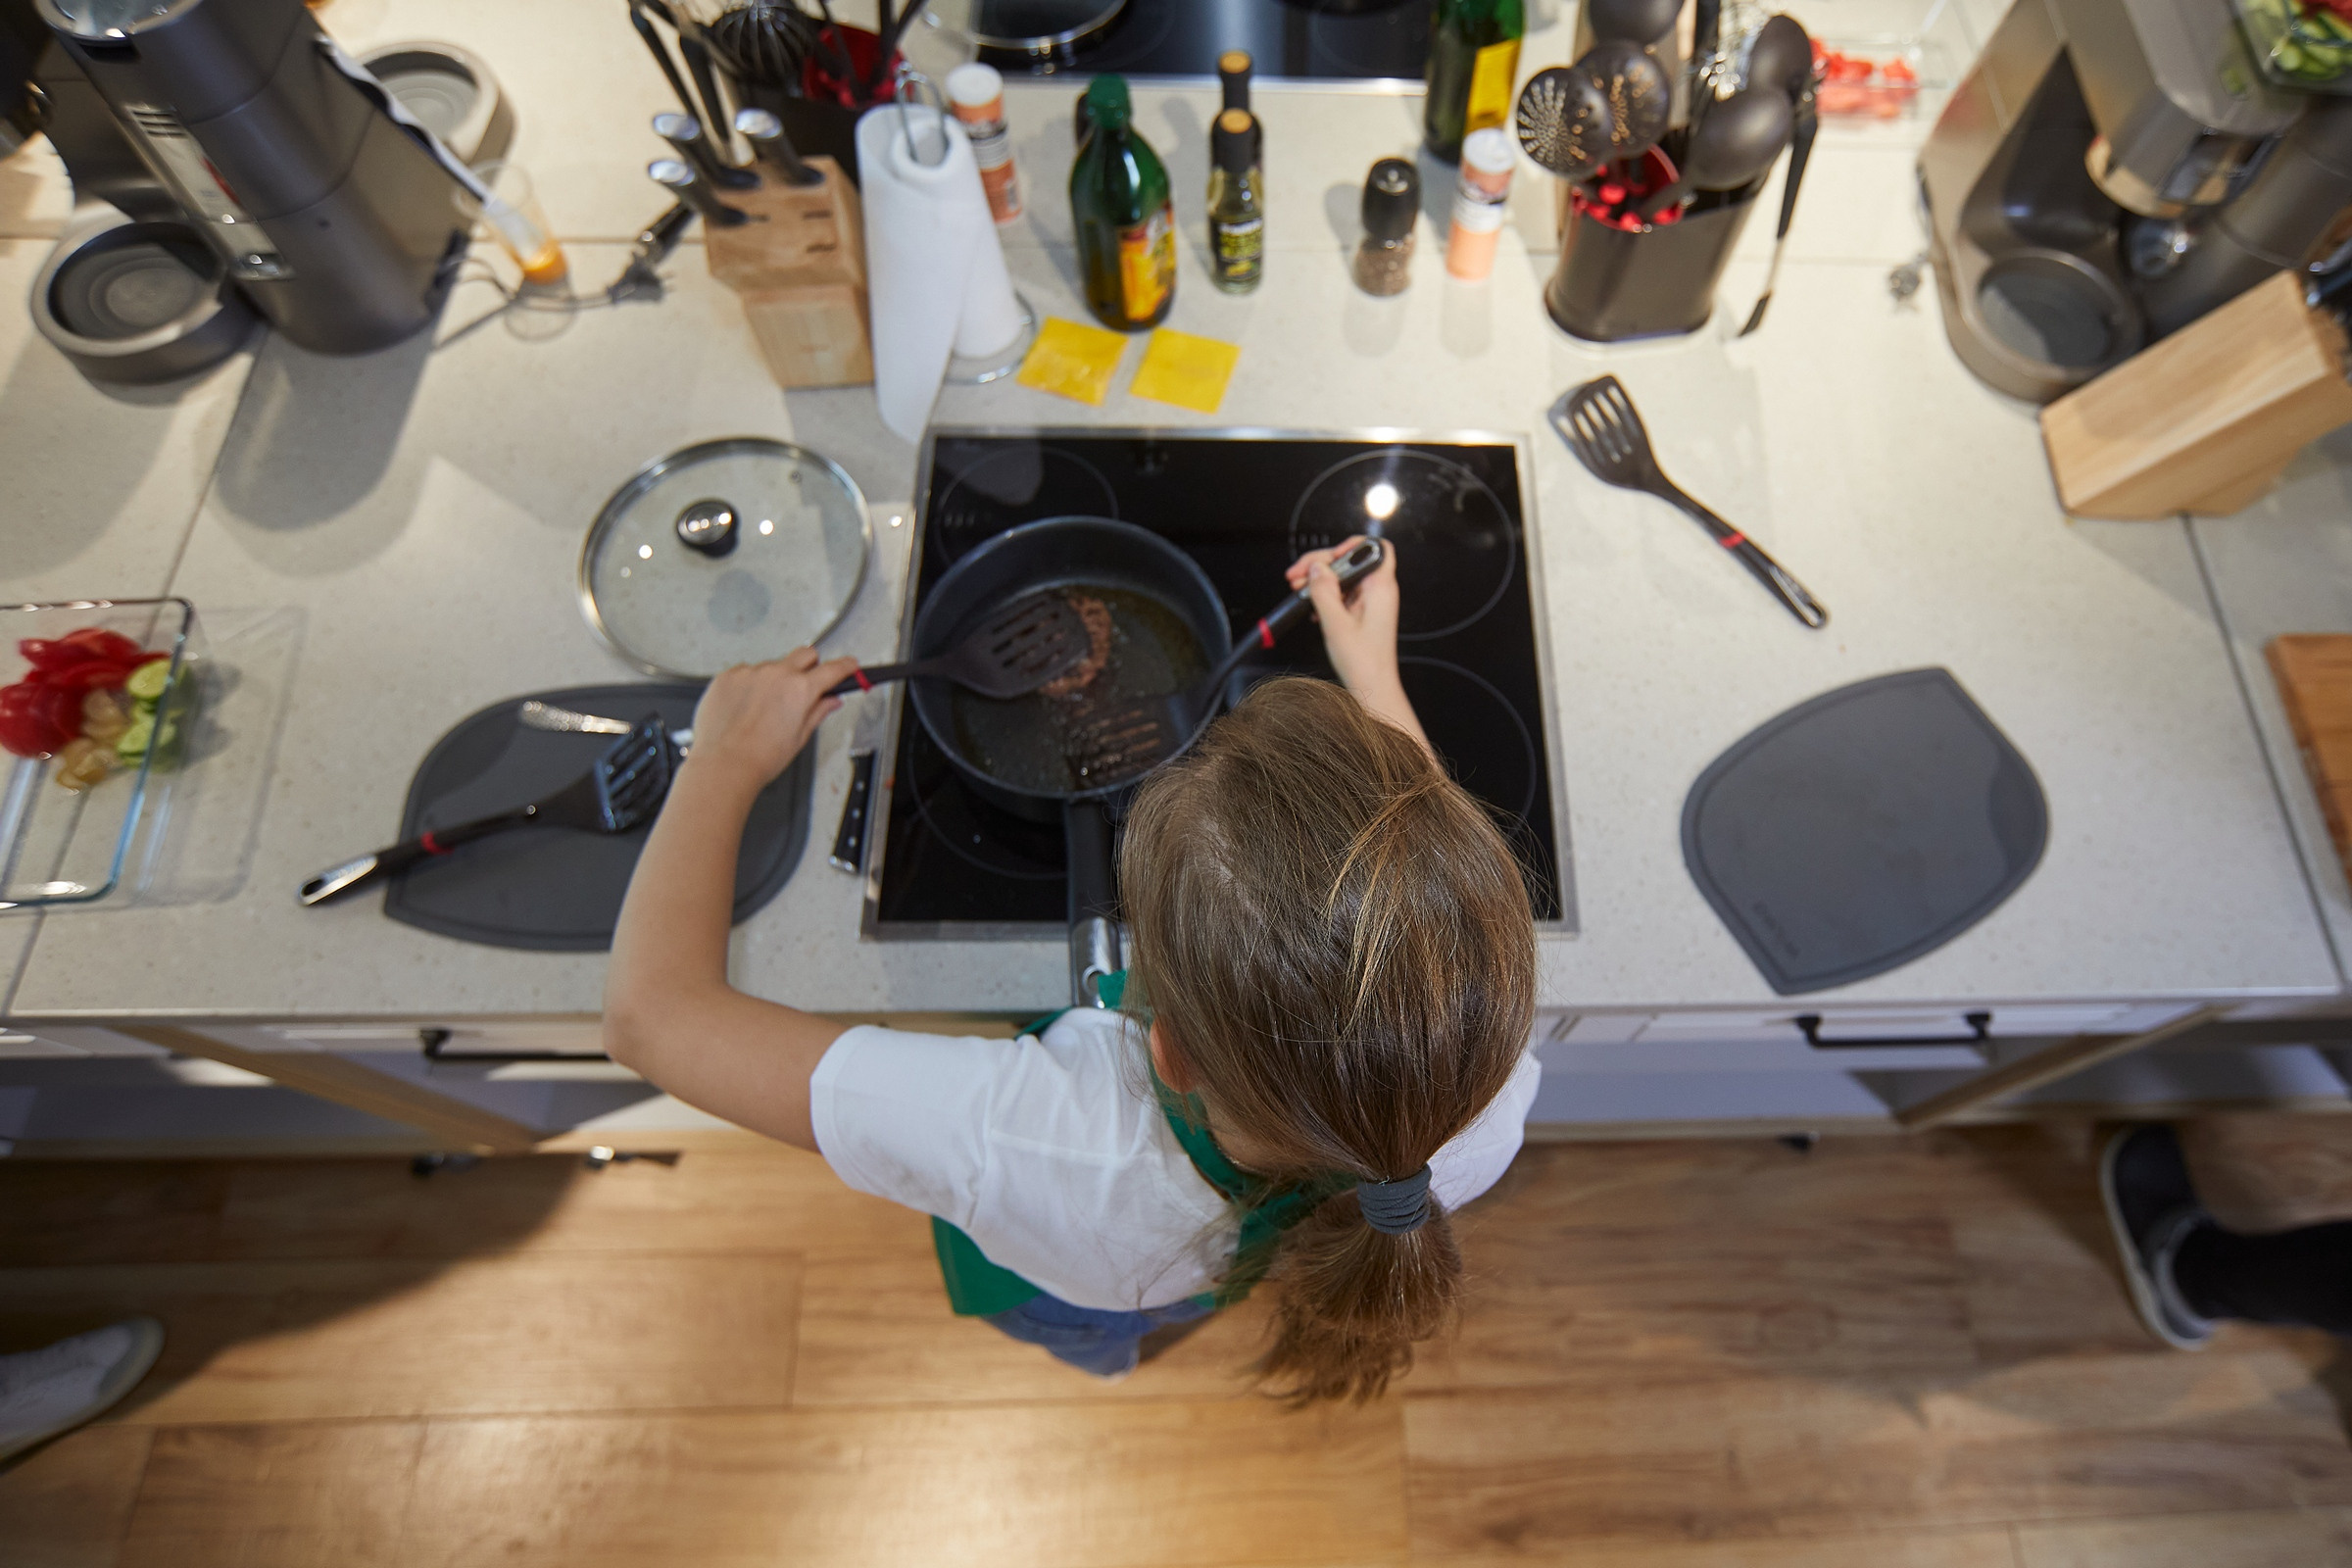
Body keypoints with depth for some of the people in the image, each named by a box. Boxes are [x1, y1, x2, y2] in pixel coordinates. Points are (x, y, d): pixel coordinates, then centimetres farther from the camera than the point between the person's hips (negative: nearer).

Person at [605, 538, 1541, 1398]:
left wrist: (730, 758, -23)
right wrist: (1374, 673, -9)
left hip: (1053, 1304, -2)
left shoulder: (1026, 1146, -51)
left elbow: (651, 1009, -38)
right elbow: (1441, 878, -17)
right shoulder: (1489, 1111, -40)